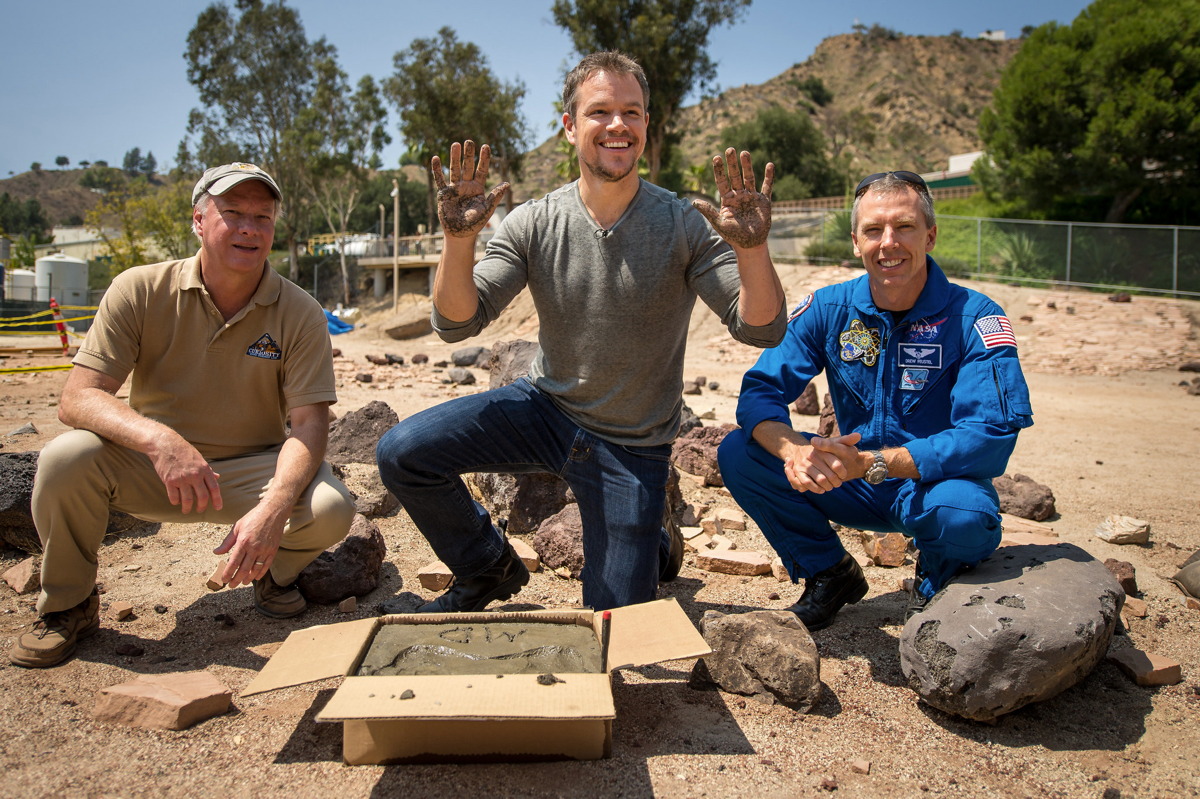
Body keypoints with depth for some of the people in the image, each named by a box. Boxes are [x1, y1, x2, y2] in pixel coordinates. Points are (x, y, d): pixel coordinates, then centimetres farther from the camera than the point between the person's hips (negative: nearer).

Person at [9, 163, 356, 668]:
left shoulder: (299, 314, -10)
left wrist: (273, 510, -35)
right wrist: (159, 439, -38)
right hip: (153, 467, 1)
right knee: (67, 457, -28)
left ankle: (275, 572, 9)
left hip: (255, 468, -1)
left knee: (329, 510, -29)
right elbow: (77, 399, -16)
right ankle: (67, 607, 0)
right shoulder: (140, 291, -10)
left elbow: (309, 422, -16)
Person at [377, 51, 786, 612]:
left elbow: (761, 330, -19)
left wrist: (752, 249, -38)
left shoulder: (684, 227, -14)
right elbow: (456, 324, -14)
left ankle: (653, 548, 38)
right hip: (545, 405, 2)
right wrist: (459, 240, -32)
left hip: (629, 447, -2)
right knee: (402, 454, -17)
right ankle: (490, 570, 10)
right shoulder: (534, 224, -9)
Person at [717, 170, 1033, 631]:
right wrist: (793, 450, -34)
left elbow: (990, 438, -26)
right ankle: (830, 575, 7)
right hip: (854, 482, 4)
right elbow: (760, 391, -11)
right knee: (737, 454, -14)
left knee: (964, 515, -38)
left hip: (937, 483, -3)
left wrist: (871, 464, -35)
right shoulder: (828, 309, -6)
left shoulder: (975, 318, -17)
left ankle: (934, 587, 1)